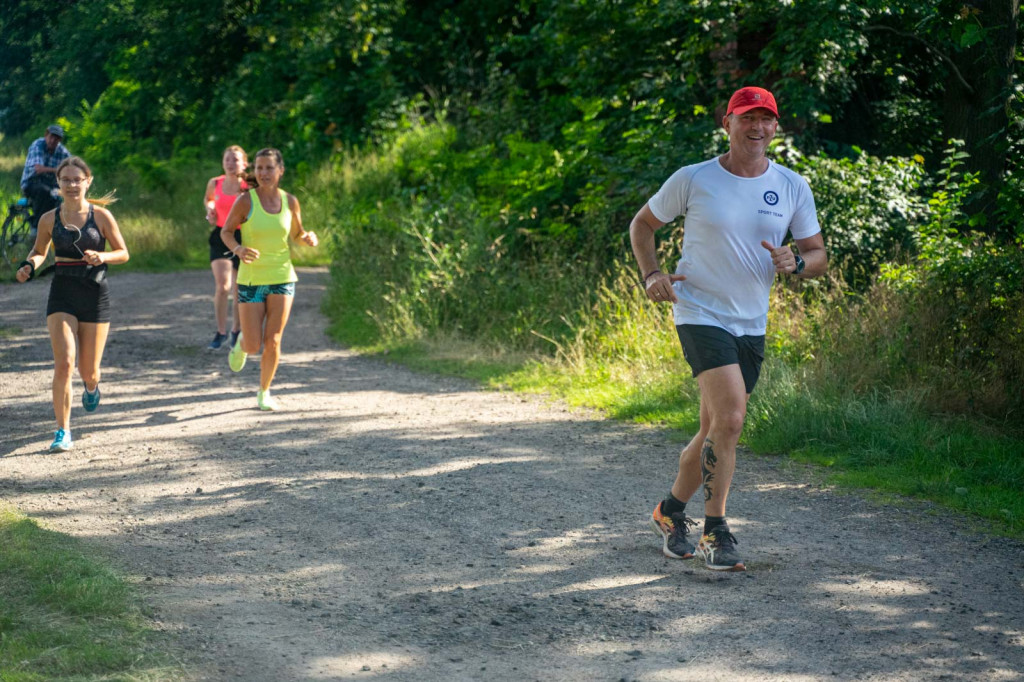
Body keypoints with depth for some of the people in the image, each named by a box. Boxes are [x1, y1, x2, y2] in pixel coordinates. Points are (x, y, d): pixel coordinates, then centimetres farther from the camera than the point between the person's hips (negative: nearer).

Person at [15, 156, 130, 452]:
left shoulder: (101, 216, -4)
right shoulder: (49, 219, 1)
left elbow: (123, 253, 3)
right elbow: (39, 251, 17)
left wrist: (103, 257, -18)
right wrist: (29, 266, -5)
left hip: (95, 295, 0)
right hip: (62, 296, 1)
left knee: (88, 370, 6)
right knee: (63, 363, -16)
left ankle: (91, 387, 46)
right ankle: (63, 431, -8)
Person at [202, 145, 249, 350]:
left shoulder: (249, 188, -7)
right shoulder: (215, 183, 0)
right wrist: (210, 209, 1)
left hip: (242, 238, -1)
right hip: (220, 236, 1)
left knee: (238, 290, 8)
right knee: (222, 286, -16)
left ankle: (236, 332, 28)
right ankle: (220, 332, -1)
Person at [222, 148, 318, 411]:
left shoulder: (290, 202, -1)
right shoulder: (246, 201, -11)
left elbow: (297, 234, 13)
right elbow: (226, 231, 0)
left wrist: (309, 238, -10)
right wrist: (238, 249, -21)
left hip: (282, 278, 2)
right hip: (251, 280, -2)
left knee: (272, 342, -5)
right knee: (253, 346, -2)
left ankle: (264, 393, 16)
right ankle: (242, 342, 36)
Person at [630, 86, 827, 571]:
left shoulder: (793, 188, 2)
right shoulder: (693, 180, -6)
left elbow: (819, 257, 7)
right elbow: (642, 224, 8)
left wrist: (796, 263, -16)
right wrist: (650, 275, -8)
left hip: (752, 325, 5)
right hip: (700, 313, -5)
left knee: (715, 431, 12)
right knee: (730, 417, -21)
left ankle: (671, 511, 34)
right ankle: (715, 533, -13)